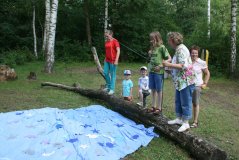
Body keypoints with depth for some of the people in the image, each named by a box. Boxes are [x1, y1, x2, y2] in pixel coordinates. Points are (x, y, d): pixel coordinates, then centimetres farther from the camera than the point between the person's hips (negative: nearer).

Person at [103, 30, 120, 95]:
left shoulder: (115, 41, -10)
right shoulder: (106, 42, 11)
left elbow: (118, 51, -15)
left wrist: (116, 60, -21)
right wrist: (105, 59, 17)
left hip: (113, 61, -7)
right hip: (107, 60, 7)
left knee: (113, 75, 0)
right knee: (105, 73, 8)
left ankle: (112, 89, 7)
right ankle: (108, 86, 26)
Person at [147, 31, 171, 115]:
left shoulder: (162, 47, -9)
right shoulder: (152, 48, 11)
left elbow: (169, 59, -10)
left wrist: (161, 65, -18)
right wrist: (150, 55, 1)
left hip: (158, 72, -6)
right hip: (151, 71, 7)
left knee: (159, 90, 4)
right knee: (153, 89, 12)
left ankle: (159, 108, 14)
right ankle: (154, 106, 23)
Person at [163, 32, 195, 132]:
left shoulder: (181, 49, -17)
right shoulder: (178, 49, 13)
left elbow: (184, 66, -26)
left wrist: (169, 65, -23)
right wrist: (169, 65, 12)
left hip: (185, 81, -10)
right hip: (180, 81, 10)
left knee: (185, 102, 0)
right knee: (178, 101, 18)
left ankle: (186, 123, 10)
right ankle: (179, 118, 31)